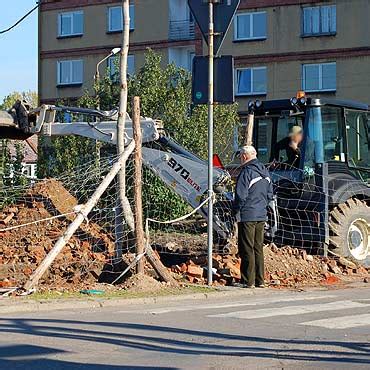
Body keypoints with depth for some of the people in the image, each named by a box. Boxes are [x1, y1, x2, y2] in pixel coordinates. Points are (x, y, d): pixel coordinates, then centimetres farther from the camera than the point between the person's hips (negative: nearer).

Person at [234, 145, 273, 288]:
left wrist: (237, 211, -4)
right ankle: (260, 280, 14)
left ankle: (248, 281, -3)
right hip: (261, 216, 8)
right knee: (258, 248, 12)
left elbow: (241, 195, -17)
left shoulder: (246, 172, -14)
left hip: (247, 216, -8)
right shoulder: (264, 171, 11)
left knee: (247, 249, -3)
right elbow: (270, 194, 16)